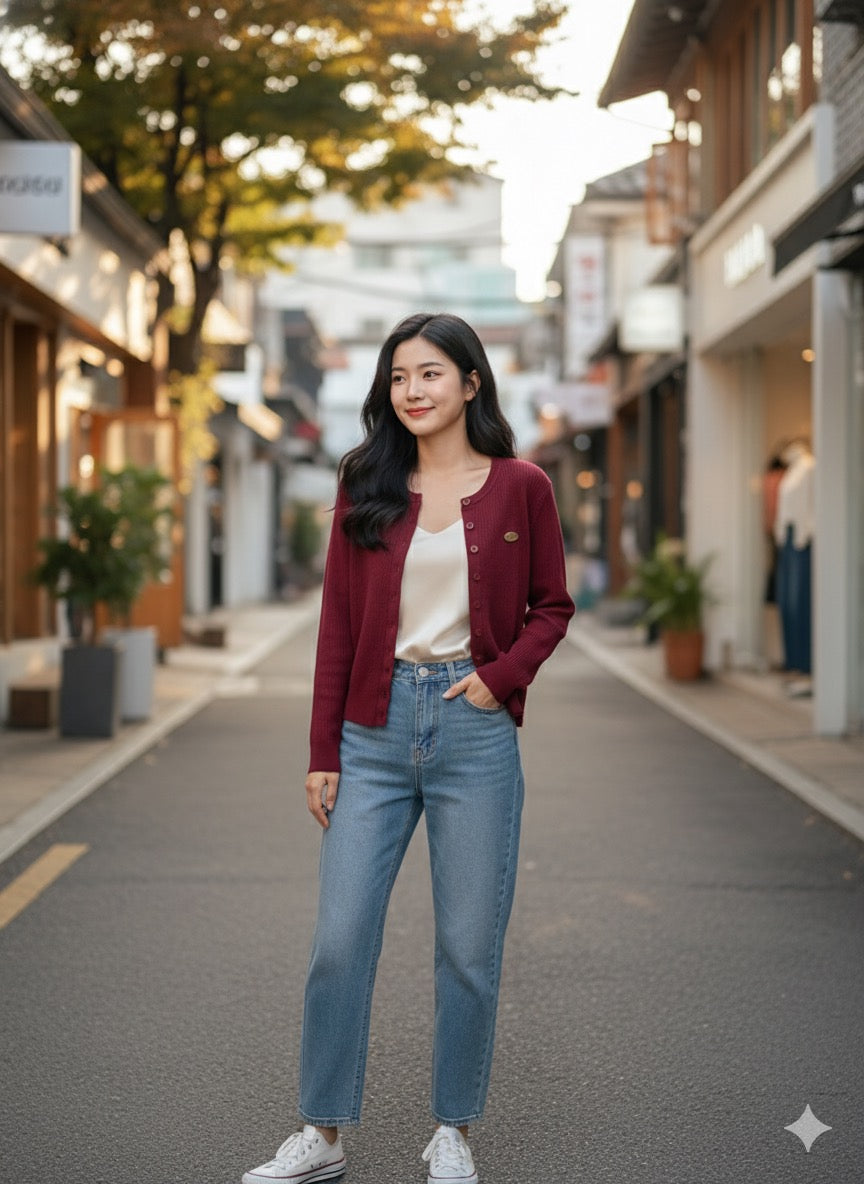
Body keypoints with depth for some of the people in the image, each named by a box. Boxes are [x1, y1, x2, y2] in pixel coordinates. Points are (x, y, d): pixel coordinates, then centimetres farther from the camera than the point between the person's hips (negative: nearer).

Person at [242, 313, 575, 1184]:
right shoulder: (367, 487, 7)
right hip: (376, 728, 2)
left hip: (473, 728, -1)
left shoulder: (519, 487, 2)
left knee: (469, 948, 5)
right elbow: (338, 622, 6)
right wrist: (322, 752, 3)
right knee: (338, 939, 1)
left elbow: (552, 607, 9)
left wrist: (500, 674, -10)